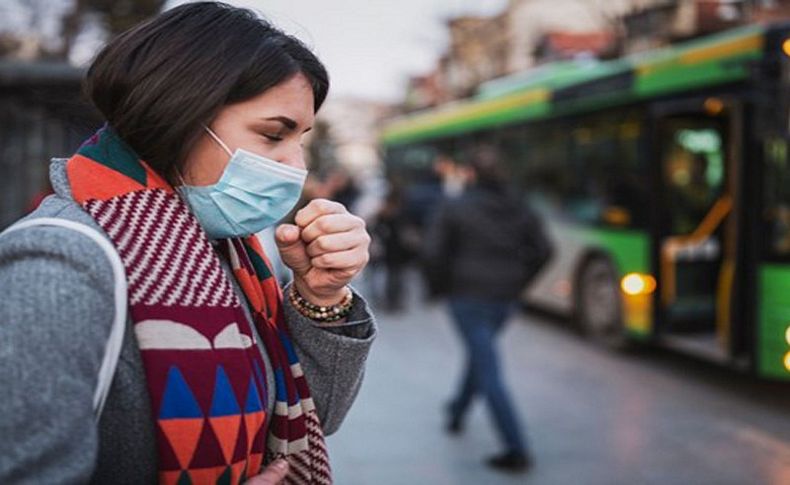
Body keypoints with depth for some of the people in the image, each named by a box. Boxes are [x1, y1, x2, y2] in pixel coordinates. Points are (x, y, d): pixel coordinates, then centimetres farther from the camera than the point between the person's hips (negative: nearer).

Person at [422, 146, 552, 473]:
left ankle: (517, 450, -7)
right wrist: (517, 284, 13)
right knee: (479, 356, 27)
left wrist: (439, 287, 4)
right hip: (505, 299, 6)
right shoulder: (519, 211, 7)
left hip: (467, 297, -6)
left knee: (489, 373, -5)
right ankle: (457, 413, 46)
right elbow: (542, 251, 4)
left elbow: (433, 252, -12)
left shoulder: (453, 208, -7)